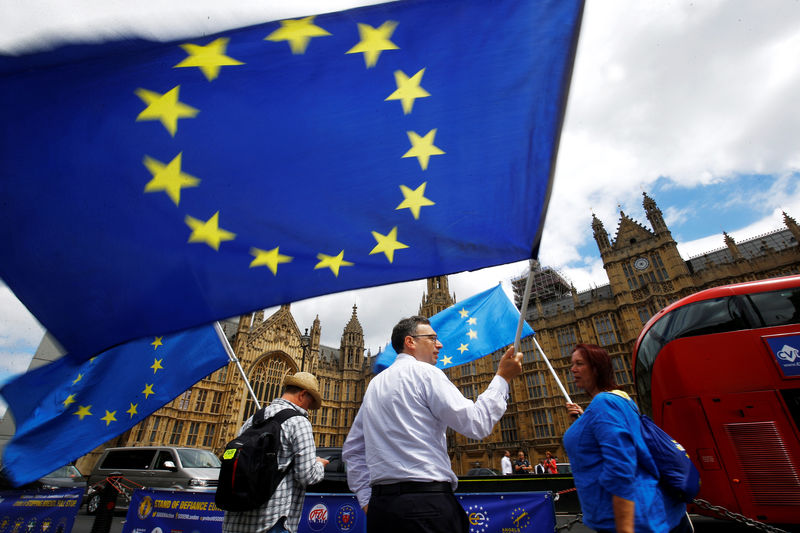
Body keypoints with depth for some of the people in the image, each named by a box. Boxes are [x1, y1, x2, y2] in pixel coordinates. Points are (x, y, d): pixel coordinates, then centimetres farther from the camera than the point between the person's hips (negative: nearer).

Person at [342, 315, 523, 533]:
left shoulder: (374, 384, 15)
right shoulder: (424, 372, -8)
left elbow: (352, 449, 17)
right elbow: (476, 424, -13)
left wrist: (366, 499, 15)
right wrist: (502, 378, -2)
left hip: (381, 504, 8)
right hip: (427, 504, -7)